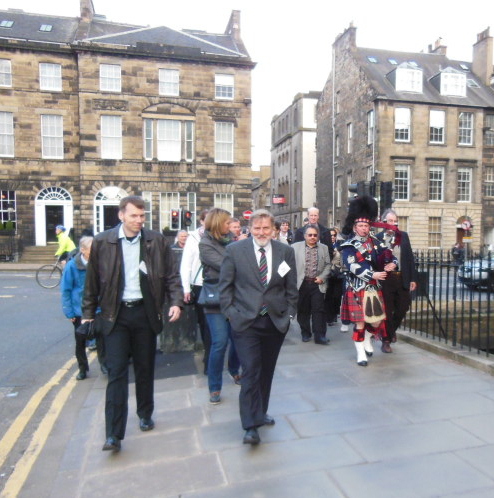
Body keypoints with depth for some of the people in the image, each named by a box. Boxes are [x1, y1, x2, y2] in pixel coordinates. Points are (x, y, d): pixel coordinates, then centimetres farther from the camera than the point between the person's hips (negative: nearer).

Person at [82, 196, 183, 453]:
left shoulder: (157, 241, -2)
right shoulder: (102, 242, -3)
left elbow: (171, 275, 1)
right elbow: (92, 281, 3)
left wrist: (176, 302, -12)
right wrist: (88, 313, 6)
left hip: (145, 312, 2)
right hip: (115, 314, -1)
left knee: (145, 369, 14)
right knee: (116, 371, -2)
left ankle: (145, 415, 35)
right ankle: (114, 433, 6)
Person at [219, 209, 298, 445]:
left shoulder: (286, 251, 2)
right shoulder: (235, 250, -4)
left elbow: (291, 288, 8)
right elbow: (225, 286, 0)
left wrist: (289, 314, 4)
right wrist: (231, 313, -6)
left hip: (276, 321, 3)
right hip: (246, 321, -3)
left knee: (266, 371, 15)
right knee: (251, 371, -6)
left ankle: (260, 413, 34)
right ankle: (251, 425, 4)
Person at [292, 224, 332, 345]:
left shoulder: (324, 248, 9)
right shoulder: (296, 247, 3)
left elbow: (328, 265, 9)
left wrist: (322, 277, -4)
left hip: (317, 284, 1)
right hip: (301, 284, 0)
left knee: (318, 310, -1)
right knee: (303, 310, 8)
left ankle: (319, 335, 5)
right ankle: (305, 333, 23)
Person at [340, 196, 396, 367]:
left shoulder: (375, 242, 9)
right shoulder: (348, 246, -8)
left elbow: (388, 255, 9)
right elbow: (353, 266, -20)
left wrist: (392, 263, -14)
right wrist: (373, 275, -23)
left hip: (374, 289, 5)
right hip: (357, 290, -5)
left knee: (377, 321, 8)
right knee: (359, 323, 1)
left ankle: (367, 340, 37)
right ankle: (361, 353, 15)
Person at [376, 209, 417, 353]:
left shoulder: (404, 236, 8)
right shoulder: (378, 237, -4)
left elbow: (410, 257, 8)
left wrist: (413, 278, 5)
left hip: (402, 278, 4)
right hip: (385, 279, -4)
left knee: (403, 307, 12)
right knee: (387, 310, 3)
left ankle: (392, 329, 39)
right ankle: (386, 340, 16)